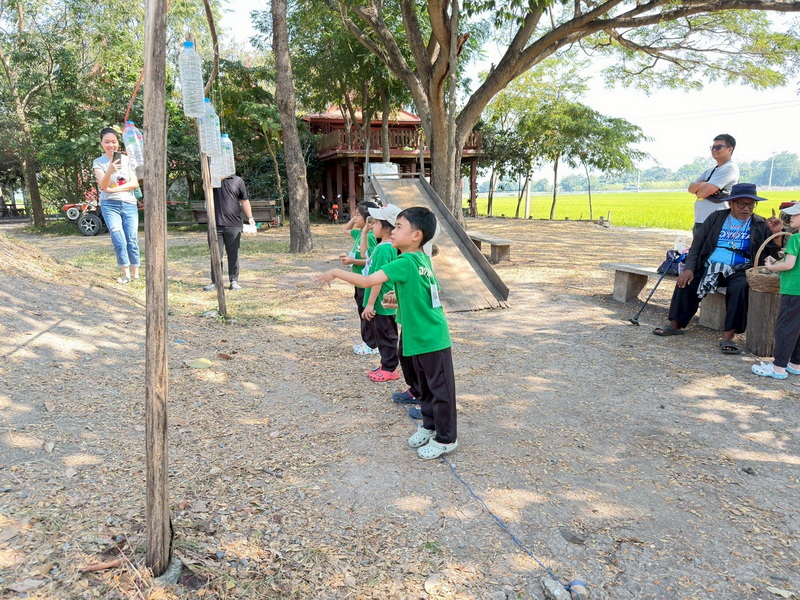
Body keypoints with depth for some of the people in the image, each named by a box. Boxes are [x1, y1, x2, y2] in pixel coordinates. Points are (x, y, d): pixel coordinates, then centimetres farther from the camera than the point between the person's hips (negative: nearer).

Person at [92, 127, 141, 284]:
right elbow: (103, 186, -13)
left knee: (132, 239, -3)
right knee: (119, 240, -12)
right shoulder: (98, 162, 1)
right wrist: (110, 170, -32)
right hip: (110, 205, -2)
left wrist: (114, 189, -9)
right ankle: (125, 274, -4)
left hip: (129, 203, 2)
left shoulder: (126, 159, 8)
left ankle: (135, 273, 5)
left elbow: (135, 183, 1)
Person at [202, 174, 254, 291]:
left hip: (233, 225, 0)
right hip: (216, 225, 0)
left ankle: (234, 281, 17)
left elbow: (244, 201, 9)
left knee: (233, 254, 7)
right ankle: (214, 282, 12)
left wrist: (250, 217, 4)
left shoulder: (237, 181, 6)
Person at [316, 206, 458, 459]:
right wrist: (400, 299, 17)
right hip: (419, 338, 9)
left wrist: (335, 272, -15)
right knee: (426, 386, 21)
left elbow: (366, 281, -25)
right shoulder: (421, 259, 6)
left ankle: (446, 439, 17)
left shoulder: (405, 262, -22)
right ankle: (429, 426, 37)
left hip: (432, 339, -9)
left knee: (440, 388, 5)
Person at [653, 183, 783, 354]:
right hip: (710, 266, 2)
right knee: (686, 282, -23)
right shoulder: (716, 218, 9)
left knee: (740, 288, -34)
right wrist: (689, 268, -10)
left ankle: (728, 337, -31)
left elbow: (775, 253, 2)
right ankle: (675, 325, -12)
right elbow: (697, 245, 6)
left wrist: (776, 233, -18)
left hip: (738, 271, -2)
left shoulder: (761, 225, 6)